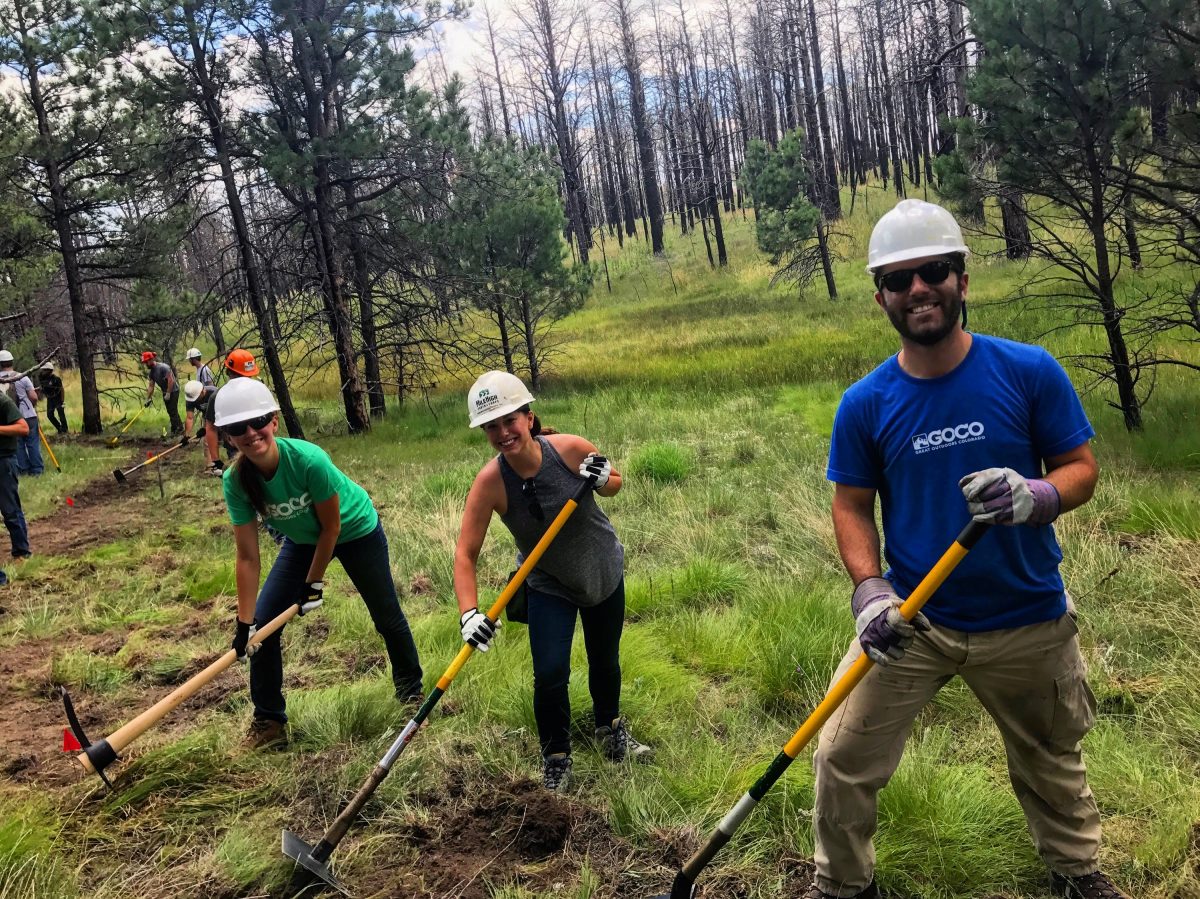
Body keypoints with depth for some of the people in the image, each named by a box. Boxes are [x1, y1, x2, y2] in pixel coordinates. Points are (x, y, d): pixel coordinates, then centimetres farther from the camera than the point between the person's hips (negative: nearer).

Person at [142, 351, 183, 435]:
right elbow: (151, 386, 11)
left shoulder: (163, 367, -20)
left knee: (173, 411, -11)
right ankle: (174, 430, 16)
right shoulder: (152, 371, 6)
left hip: (173, 391, -9)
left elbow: (171, 380, -24)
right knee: (170, 412, 10)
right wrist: (148, 399, 8)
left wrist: (168, 394, -22)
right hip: (165, 393, 9)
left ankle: (179, 429, -7)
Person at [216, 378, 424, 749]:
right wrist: (245, 621, -20)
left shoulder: (308, 460, -39)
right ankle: (268, 722, 11)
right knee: (262, 624, -6)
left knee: (386, 616, 9)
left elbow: (331, 527, -24)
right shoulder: (236, 481, -25)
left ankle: (411, 689, 36)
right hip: (302, 540, 4)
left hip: (355, 530, -4)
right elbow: (248, 557, -20)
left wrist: (313, 584, -15)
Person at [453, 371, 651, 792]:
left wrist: (603, 480, -28)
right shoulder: (490, 482, -27)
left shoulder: (569, 448, -25)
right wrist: (469, 612, -38)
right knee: (550, 675, -12)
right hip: (549, 585, -1)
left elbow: (616, 483, -5)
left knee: (605, 661, 18)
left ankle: (611, 730, 48)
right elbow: (465, 554, -26)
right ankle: (555, 761, 15)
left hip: (604, 571, 2)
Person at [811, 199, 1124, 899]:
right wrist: (868, 588, -16)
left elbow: (1082, 467, -4)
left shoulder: (1030, 372, -10)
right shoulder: (865, 404, -7)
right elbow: (853, 506, 0)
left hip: (1029, 619, 0)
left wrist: (1037, 496, -27)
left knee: (1052, 760, 21)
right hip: (912, 620, 0)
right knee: (844, 759, 0)